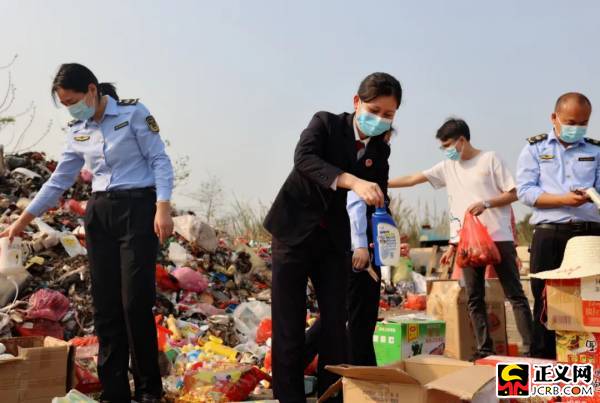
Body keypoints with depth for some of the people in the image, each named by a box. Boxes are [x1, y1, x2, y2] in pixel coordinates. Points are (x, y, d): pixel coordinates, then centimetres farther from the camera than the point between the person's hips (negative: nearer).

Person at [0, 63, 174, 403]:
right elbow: (59, 181, 18)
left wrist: (163, 207, -19)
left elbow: (160, 161, -7)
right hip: (99, 215, 6)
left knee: (136, 302, -9)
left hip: (137, 209, -6)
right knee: (105, 305, 3)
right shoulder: (78, 132, 12)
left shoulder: (133, 113, -4)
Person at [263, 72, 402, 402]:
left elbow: (376, 203, 5)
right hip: (295, 231, -4)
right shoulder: (325, 123, -8)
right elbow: (304, 158, -27)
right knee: (289, 323, -3)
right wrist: (352, 181, -42)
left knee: (335, 322, 4)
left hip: (335, 240, 4)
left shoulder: (380, 151, 5)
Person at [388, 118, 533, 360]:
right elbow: (414, 179, 11)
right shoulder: (448, 167, 13)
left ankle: (530, 348, 1)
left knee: (515, 294, -1)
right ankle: (484, 350, 10)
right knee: (474, 298, 4)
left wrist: (486, 203, -16)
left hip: (499, 238, -5)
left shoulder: (490, 159, 0)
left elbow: (513, 194, -1)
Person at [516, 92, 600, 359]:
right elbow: (525, 192, -3)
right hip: (549, 235, -1)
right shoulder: (535, 148, 8)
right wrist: (564, 199, -16)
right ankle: (542, 363, 12)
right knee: (546, 302, 4)